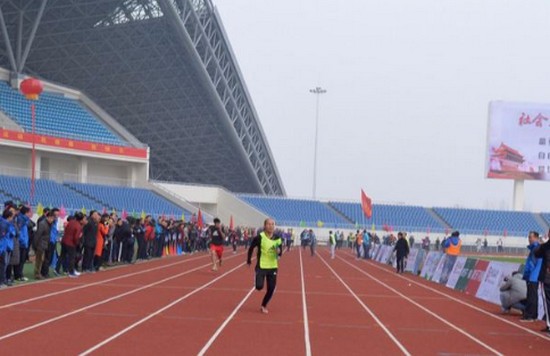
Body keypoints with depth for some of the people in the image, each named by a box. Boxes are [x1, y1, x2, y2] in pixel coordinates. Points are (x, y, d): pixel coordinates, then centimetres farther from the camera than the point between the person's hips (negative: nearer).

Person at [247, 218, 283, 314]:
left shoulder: (277, 238, 0)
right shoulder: (260, 237, -11)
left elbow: (280, 253, 4)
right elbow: (251, 248, 0)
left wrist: (279, 251, -19)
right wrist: (249, 260, 3)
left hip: (273, 267, 3)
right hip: (261, 266, -3)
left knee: (271, 289, 2)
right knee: (259, 286, -17)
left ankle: (264, 306, 26)